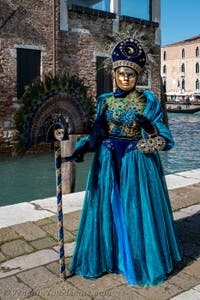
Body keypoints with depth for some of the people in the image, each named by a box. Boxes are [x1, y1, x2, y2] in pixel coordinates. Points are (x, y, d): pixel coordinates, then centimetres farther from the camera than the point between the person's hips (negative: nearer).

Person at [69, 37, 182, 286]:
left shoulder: (147, 101, -2)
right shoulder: (104, 101, 6)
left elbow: (165, 140, -5)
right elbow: (95, 134, 4)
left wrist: (150, 129, -26)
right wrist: (81, 148, -12)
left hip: (137, 163, -2)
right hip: (108, 163, 3)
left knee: (136, 211, 4)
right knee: (109, 209, 9)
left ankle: (140, 262, 24)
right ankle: (107, 256, 28)